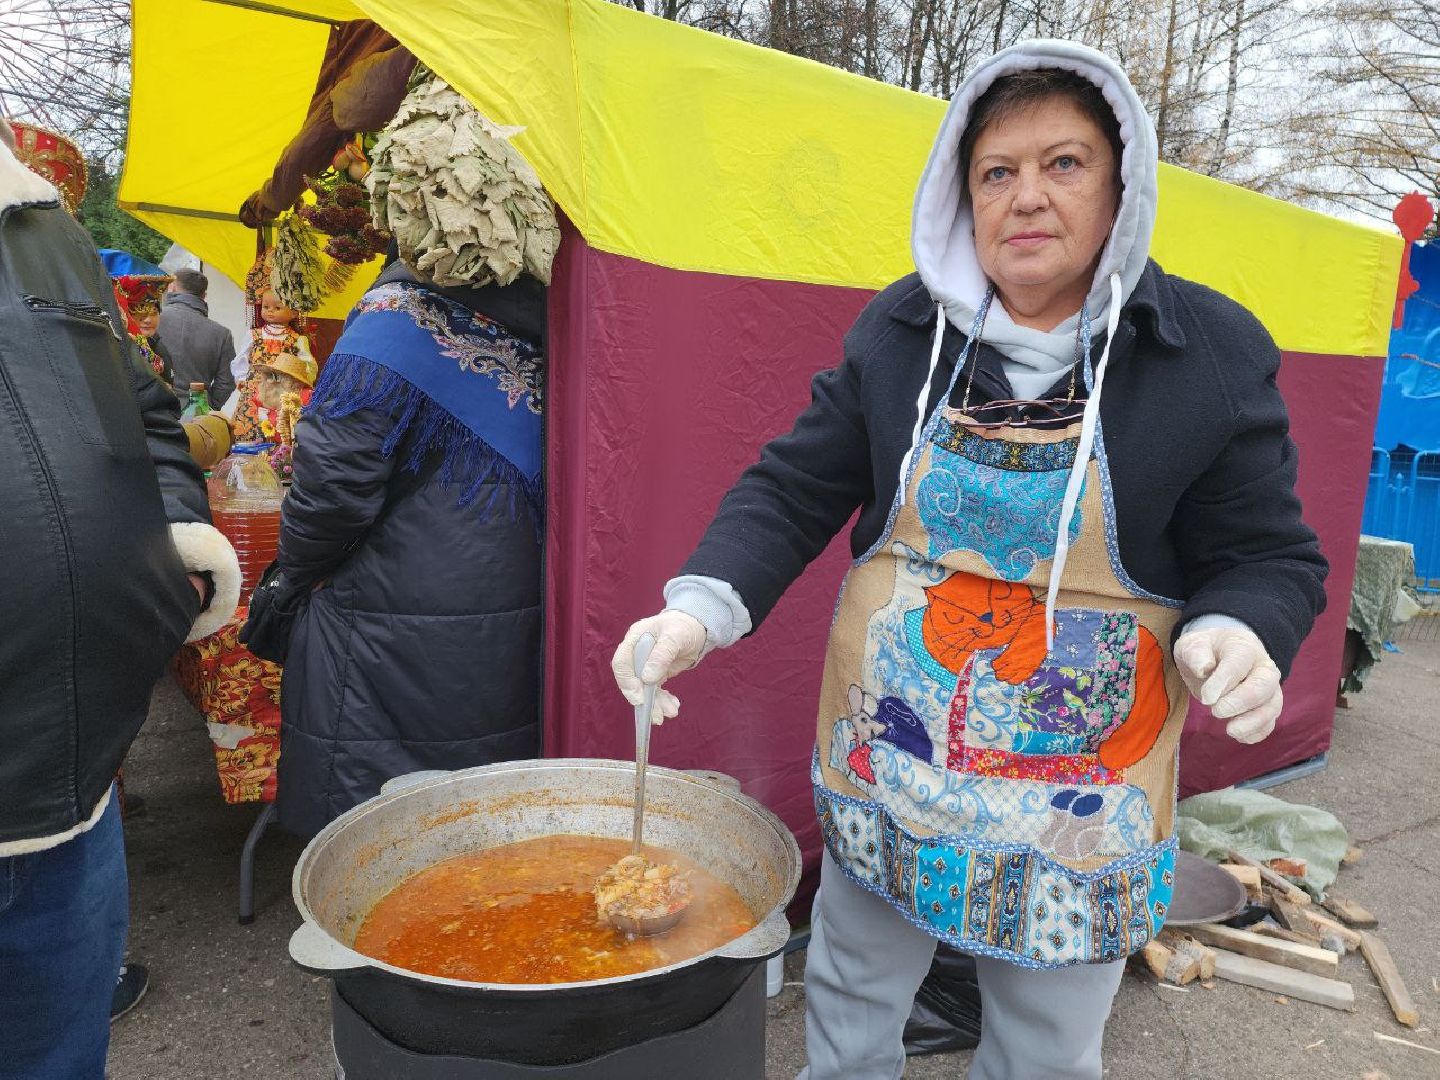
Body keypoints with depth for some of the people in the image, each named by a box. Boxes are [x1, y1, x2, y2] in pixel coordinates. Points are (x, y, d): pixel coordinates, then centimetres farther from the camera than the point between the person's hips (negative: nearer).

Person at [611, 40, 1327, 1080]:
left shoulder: (1215, 352, -7)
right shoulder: (899, 329, -4)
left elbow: (1269, 556, -2)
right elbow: (794, 491, -4)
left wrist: (1231, 635, -25)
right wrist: (700, 610, -20)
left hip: (1086, 797, -1)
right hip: (884, 762, 2)